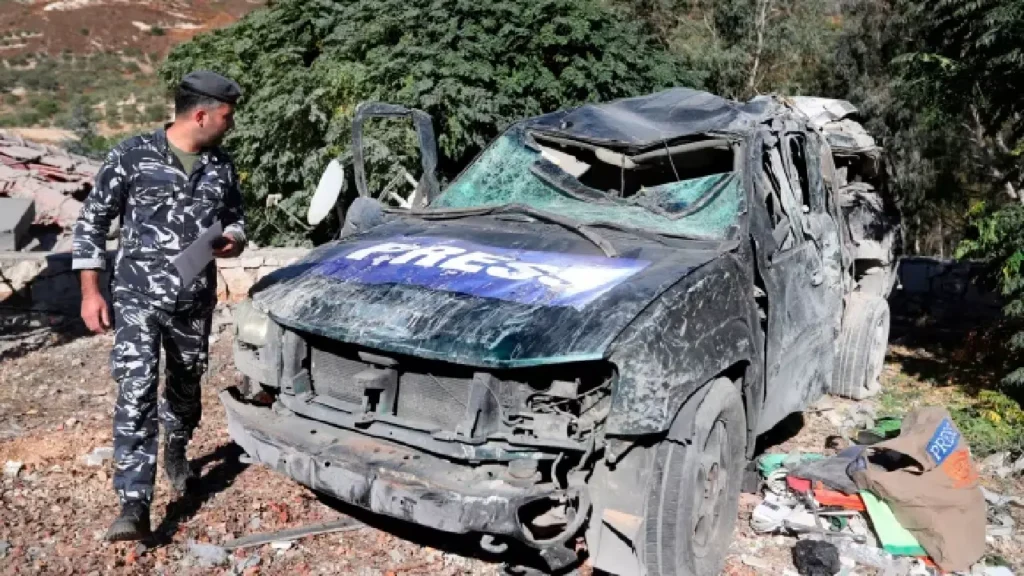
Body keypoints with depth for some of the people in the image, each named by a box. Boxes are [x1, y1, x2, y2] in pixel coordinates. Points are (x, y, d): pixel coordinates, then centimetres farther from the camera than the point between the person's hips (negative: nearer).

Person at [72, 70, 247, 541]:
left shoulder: (221, 166, 4)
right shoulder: (132, 156, -8)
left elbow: (236, 218, 19)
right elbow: (92, 220, -2)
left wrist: (233, 239, -7)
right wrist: (90, 291, -6)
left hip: (195, 303, 4)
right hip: (137, 299, -4)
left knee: (185, 388, 18)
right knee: (136, 395, -12)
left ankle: (176, 453, 47)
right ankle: (134, 506, -9)